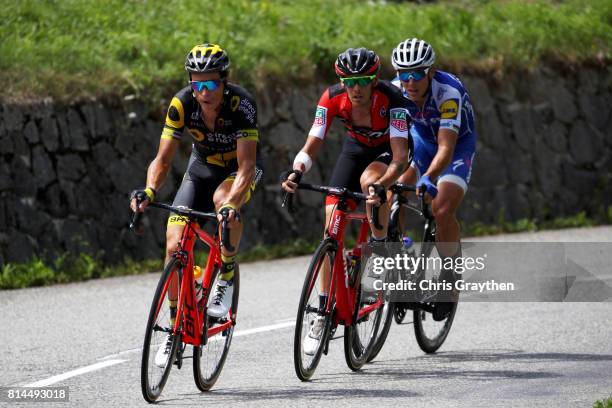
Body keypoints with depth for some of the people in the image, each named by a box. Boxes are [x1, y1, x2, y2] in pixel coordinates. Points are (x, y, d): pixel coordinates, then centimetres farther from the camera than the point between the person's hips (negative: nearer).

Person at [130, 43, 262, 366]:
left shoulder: (240, 104, -33)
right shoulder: (182, 104, -24)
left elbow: (246, 165, -39)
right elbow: (163, 159, -22)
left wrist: (231, 203, -56)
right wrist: (149, 191, -42)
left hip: (240, 167, -3)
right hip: (203, 166, 3)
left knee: (223, 199, -39)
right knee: (174, 246, -11)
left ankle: (226, 276, -17)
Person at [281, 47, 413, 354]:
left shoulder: (390, 99, -35)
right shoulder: (332, 99, -27)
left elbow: (400, 157, -41)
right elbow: (311, 147, -28)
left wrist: (381, 185, -59)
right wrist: (297, 171, -50)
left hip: (389, 150, -3)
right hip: (356, 148, 3)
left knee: (369, 181, -38)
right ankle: (323, 314, -4)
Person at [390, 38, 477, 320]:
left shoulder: (448, 92, -36)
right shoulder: (395, 91, -22)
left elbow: (446, 148, -43)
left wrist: (428, 178, -60)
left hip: (458, 144, -4)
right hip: (420, 140, 4)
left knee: (442, 210, -24)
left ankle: (451, 278, -6)